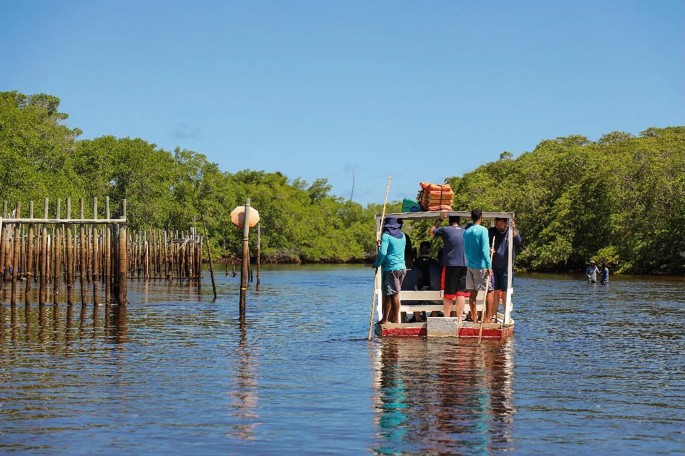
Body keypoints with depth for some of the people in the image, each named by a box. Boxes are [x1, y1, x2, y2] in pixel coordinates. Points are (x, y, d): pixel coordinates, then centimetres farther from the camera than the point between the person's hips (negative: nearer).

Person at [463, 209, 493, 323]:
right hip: (481, 266, -6)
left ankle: (474, 318, 11)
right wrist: (489, 266, -15)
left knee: (472, 293, 8)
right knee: (489, 291, 1)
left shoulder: (466, 232, 10)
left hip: (470, 265, 6)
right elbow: (485, 250, -16)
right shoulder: (483, 230, -9)